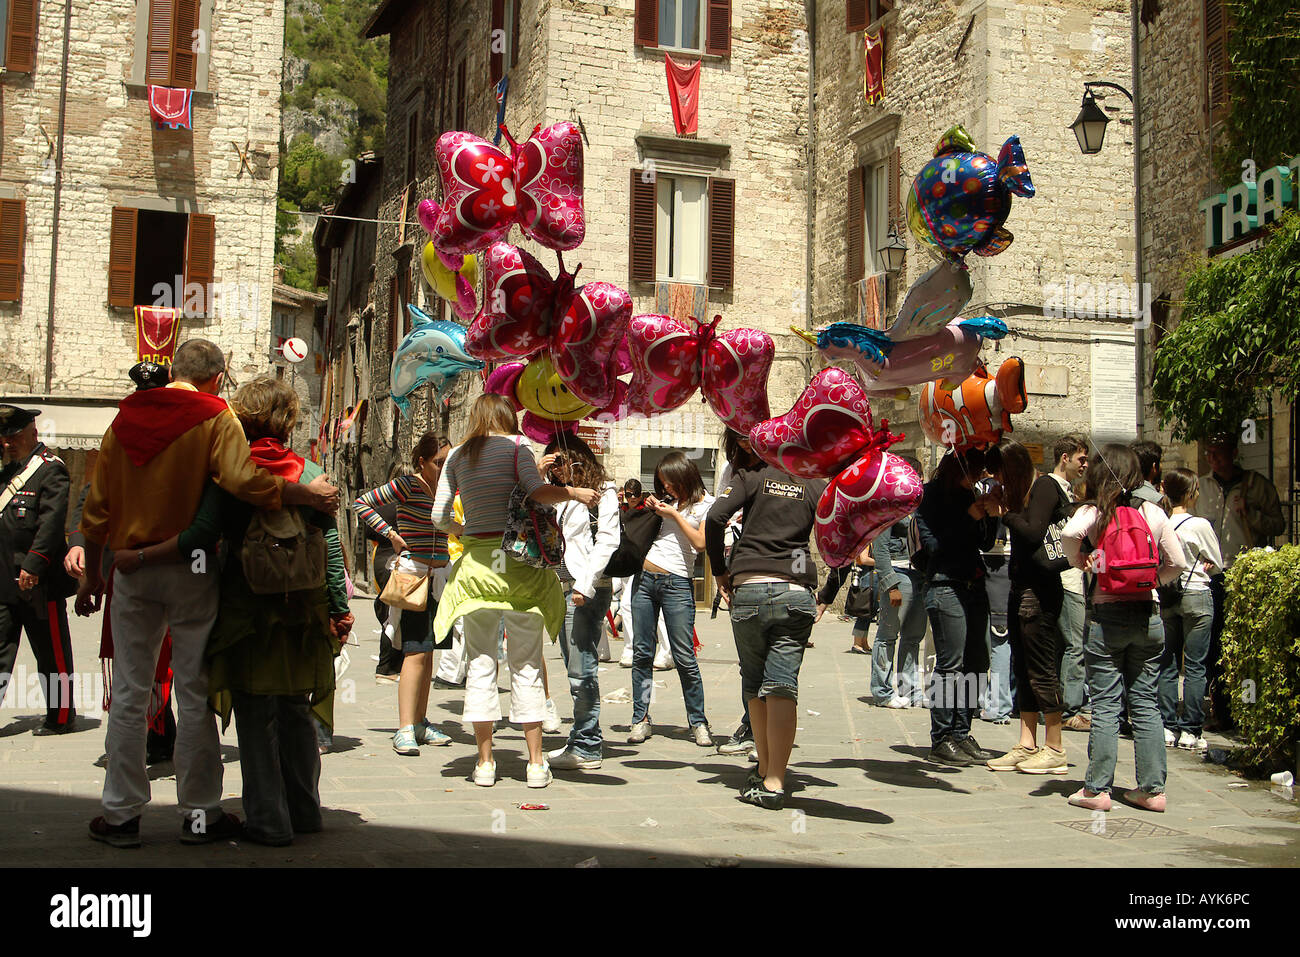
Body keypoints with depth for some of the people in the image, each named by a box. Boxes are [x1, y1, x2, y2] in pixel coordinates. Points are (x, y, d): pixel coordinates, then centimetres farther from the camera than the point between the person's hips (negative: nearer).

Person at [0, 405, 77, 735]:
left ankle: (61, 717, 14)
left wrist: (33, 565, -22)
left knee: (52, 654, 3)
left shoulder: (51, 469, -9)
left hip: (39, 583, -8)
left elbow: (52, 521, -17)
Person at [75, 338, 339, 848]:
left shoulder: (125, 418, 9)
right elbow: (242, 480, -23)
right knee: (195, 692, 5)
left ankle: (120, 814, 14)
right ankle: (200, 814, 11)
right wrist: (307, 494, -12)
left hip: (130, 567, 4)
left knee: (129, 693, 9)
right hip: (190, 571, -4)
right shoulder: (214, 417, -5)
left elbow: (97, 507, 9)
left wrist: (92, 575, 17)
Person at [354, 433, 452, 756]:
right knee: (416, 652, -13)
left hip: (439, 576, 7)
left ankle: (420, 722, 19)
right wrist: (391, 534, -12)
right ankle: (405, 730, -14)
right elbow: (362, 503, -7)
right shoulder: (407, 485, -8)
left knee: (427, 651, 11)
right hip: (413, 574, -7)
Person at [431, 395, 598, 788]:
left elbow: (439, 516, 11)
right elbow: (536, 492, -14)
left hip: (475, 564, 2)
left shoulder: (457, 455, 10)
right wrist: (574, 493, -4)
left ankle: (485, 763, 8)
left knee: (480, 663, 7)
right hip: (518, 561, -2)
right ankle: (536, 763, 6)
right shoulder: (516, 444, 1)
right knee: (526, 664, 4)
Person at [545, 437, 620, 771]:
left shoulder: (603, 492, -2)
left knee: (582, 670, -9)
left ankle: (587, 749, -6)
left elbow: (607, 542, -9)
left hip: (588, 590, -8)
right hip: (563, 588, 8)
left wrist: (585, 586, -15)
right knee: (576, 670, 9)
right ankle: (582, 741, 14)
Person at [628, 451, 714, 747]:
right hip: (644, 578, 5)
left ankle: (698, 722, 6)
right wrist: (650, 510, 7)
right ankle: (641, 719, 11)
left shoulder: (706, 504, 3)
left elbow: (700, 543, -9)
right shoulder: (666, 501, 17)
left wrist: (675, 514, -7)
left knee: (684, 657, -5)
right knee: (641, 652, 4)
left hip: (677, 583, -5)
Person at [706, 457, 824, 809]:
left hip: (749, 588, -1)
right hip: (797, 592, 1)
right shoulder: (816, 486, 10)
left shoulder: (751, 475, 5)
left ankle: (764, 770, 23)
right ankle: (774, 782, -10)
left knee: (753, 685, 14)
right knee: (783, 686, -4)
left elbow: (715, 518, -9)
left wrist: (720, 572, 2)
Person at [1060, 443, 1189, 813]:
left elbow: (1069, 533, -25)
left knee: (1105, 705, 2)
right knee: (1145, 702, 10)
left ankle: (1097, 789, 4)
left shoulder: (1093, 511, -4)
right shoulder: (1153, 512, 3)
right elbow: (1177, 563, 2)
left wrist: (1080, 562, -6)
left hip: (1105, 616, -2)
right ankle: (1152, 788, 13)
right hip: (1147, 614, 3)